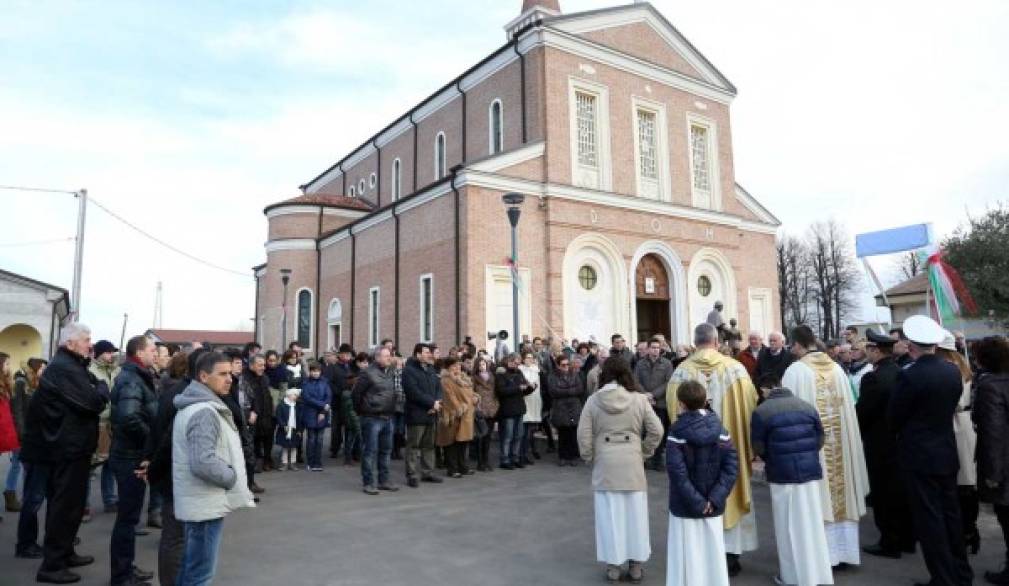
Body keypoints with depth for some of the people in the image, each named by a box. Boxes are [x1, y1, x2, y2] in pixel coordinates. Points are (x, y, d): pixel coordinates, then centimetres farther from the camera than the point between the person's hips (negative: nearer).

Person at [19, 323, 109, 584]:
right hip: (69, 448, -11)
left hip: (67, 446, 11)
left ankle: (64, 553, 31)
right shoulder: (64, 369, -21)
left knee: (65, 503, 19)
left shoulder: (68, 366, 13)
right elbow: (94, 402, -24)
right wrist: (102, 387, -7)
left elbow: (87, 395, 13)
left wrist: (96, 387, -5)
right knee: (66, 506, -1)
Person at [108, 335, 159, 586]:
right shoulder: (131, 380, -19)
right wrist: (150, 439, -20)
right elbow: (129, 417, -35)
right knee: (128, 516, 1)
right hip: (132, 457, -10)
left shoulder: (136, 377, 12)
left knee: (129, 515, 18)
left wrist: (147, 442, 7)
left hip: (132, 455, 10)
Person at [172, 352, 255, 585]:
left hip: (199, 501, 10)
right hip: (206, 503, -10)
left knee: (191, 564, 21)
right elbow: (203, 463, -31)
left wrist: (231, 475, 11)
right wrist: (232, 477, -15)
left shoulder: (194, 405, 12)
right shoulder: (204, 412, -22)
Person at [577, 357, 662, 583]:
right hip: (632, 463, 1)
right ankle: (636, 565, 22)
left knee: (609, 513, 9)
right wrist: (644, 452, 8)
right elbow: (656, 431, -5)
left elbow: (584, 436, -5)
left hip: (604, 464, 0)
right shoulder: (639, 399, -6)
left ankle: (613, 566, 17)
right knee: (635, 513, 12)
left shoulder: (593, 400, -6)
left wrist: (590, 459, 9)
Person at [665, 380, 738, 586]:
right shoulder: (720, 430, -1)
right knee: (713, 554, 15)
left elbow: (677, 472, -20)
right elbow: (731, 465, -7)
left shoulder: (677, 433, -13)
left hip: (685, 508, -3)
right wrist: (715, 498, -9)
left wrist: (696, 502, -14)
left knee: (688, 560, 6)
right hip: (713, 508, 4)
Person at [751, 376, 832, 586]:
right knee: (812, 524, 14)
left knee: (788, 527, 8)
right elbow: (820, 440, 7)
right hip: (810, 471, 4)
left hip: (782, 474, -4)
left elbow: (758, 448, -6)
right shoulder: (808, 406, 4)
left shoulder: (761, 411, -9)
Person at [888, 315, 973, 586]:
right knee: (951, 514, 19)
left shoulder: (910, 375, -21)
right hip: (948, 453, 7)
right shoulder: (953, 371, -1)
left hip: (920, 455, -7)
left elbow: (893, 417, -11)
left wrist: (903, 431, 10)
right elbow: (952, 406, 10)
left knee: (930, 519, 2)